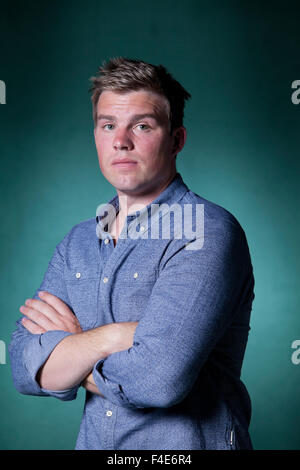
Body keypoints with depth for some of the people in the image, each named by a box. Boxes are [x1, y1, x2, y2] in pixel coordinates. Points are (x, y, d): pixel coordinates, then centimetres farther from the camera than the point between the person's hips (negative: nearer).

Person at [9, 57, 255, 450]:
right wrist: (112, 336, -21)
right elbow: (24, 367, -6)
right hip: (93, 441, 5)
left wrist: (69, 350, -11)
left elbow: (158, 378, -27)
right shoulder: (78, 243, 3)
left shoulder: (209, 232, -17)